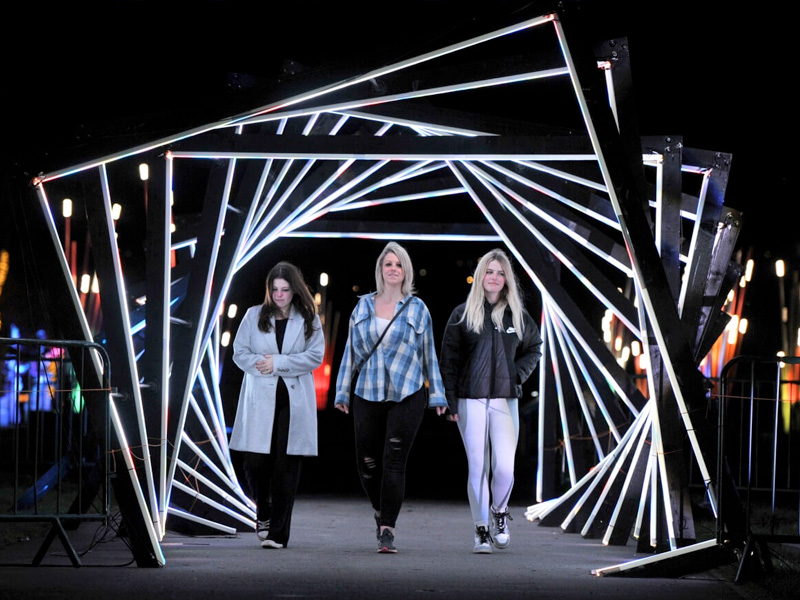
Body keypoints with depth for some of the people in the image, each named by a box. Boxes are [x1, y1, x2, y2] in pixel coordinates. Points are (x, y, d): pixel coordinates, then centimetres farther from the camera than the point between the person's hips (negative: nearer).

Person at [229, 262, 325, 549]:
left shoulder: (308, 320, 7)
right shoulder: (254, 316, 9)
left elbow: (315, 356, -2)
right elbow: (240, 353, 6)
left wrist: (278, 362, -11)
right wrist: (263, 365, -12)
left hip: (295, 401, -1)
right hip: (259, 399, 1)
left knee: (286, 466, -3)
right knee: (255, 462, -6)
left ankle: (278, 532, 2)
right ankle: (263, 513, 23)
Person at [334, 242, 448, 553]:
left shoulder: (416, 308, 5)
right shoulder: (363, 306, 10)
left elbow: (428, 352, 9)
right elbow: (352, 350, 15)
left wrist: (437, 395, 7)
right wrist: (342, 391, 12)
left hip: (406, 396, -2)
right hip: (368, 396, 2)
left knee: (394, 462, -10)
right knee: (367, 463, 3)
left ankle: (387, 531, -8)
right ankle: (380, 510, 32)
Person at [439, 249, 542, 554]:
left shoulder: (517, 316, 8)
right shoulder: (462, 315, 3)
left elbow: (534, 348, 24)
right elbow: (449, 360, 4)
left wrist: (519, 373, 5)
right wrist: (450, 402, -3)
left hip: (504, 400, 1)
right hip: (471, 400, -1)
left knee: (504, 466, -11)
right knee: (477, 468, -1)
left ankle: (500, 512, 17)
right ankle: (481, 529, 10)